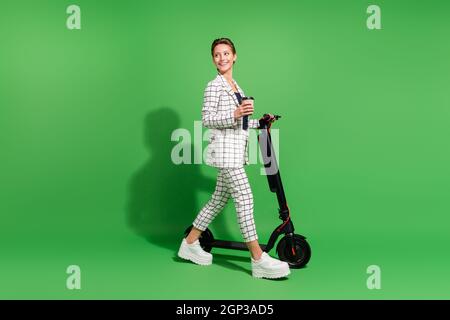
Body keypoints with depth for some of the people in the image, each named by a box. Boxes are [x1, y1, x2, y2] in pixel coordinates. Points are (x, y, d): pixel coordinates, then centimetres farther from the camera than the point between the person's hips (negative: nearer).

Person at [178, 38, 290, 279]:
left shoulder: (236, 86, 20)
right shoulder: (214, 86, -6)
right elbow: (207, 119, -14)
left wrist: (259, 122, 18)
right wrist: (234, 115, -24)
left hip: (236, 151, 9)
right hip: (224, 149, -9)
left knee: (219, 199, 13)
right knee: (244, 198, -11)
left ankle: (190, 243, 24)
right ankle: (258, 259, -8)